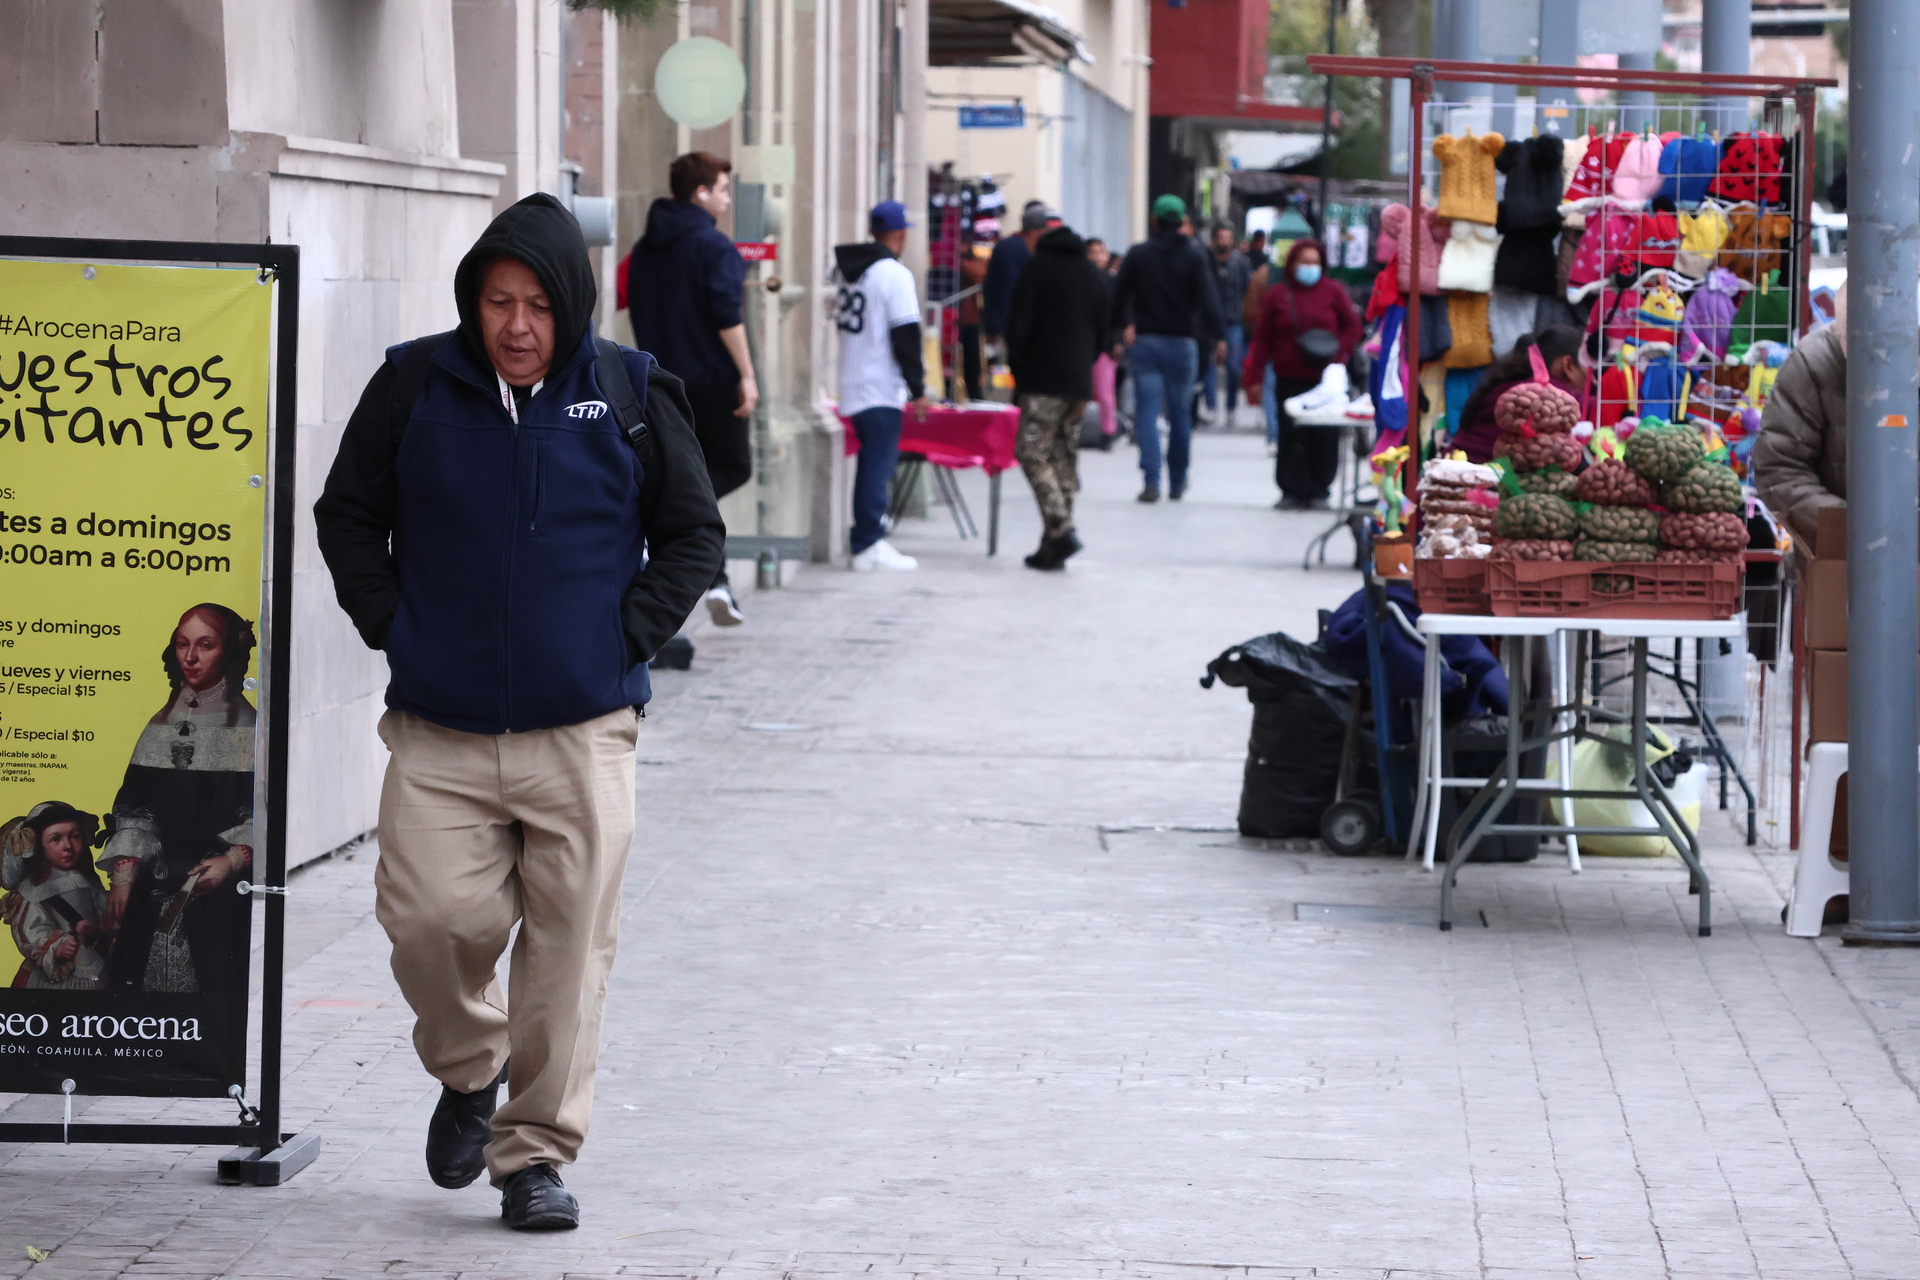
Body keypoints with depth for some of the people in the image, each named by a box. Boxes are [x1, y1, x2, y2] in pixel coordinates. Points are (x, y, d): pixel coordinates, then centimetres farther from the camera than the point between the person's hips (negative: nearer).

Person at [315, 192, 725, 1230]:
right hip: (439, 731, 0)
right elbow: (348, 515, 13)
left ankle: (537, 1151, 12)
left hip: (583, 733, 0)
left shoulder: (631, 397, 0)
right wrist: (391, 626, 3)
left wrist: (628, 636, 0)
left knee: (569, 947, -1)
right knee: (430, 919, -10)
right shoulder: (415, 387, 1)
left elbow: (693, 535, 10)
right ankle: (469, 1069, 21)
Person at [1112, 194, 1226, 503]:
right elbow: (1208, 299, -10)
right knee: (1180, 413, 11)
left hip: (1145, 342, 0)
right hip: (1182, 343, 0)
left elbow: (1120, 295, 4)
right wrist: (1218, 336, -8)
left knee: (1147, 413, -3)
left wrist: (1124, 326, 20)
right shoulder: (1194, 255, -3)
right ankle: (1177, 483, 18)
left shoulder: (1137, 254, 1)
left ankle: (1151, 480, -17)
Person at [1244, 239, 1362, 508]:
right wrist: (1255, 378, 2)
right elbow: (1263, 339, 7)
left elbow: (1352, 326, 9)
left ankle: (1318, 488, 11)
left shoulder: (1333, 291, 6)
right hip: (1290, 379, 0)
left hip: (1327, 378, 0)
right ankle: (1293, 490, 2)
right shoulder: (1277, 295, 6)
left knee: (1325, 438, -2)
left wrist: (1337, 350, -8)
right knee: (1291, 437, -5)